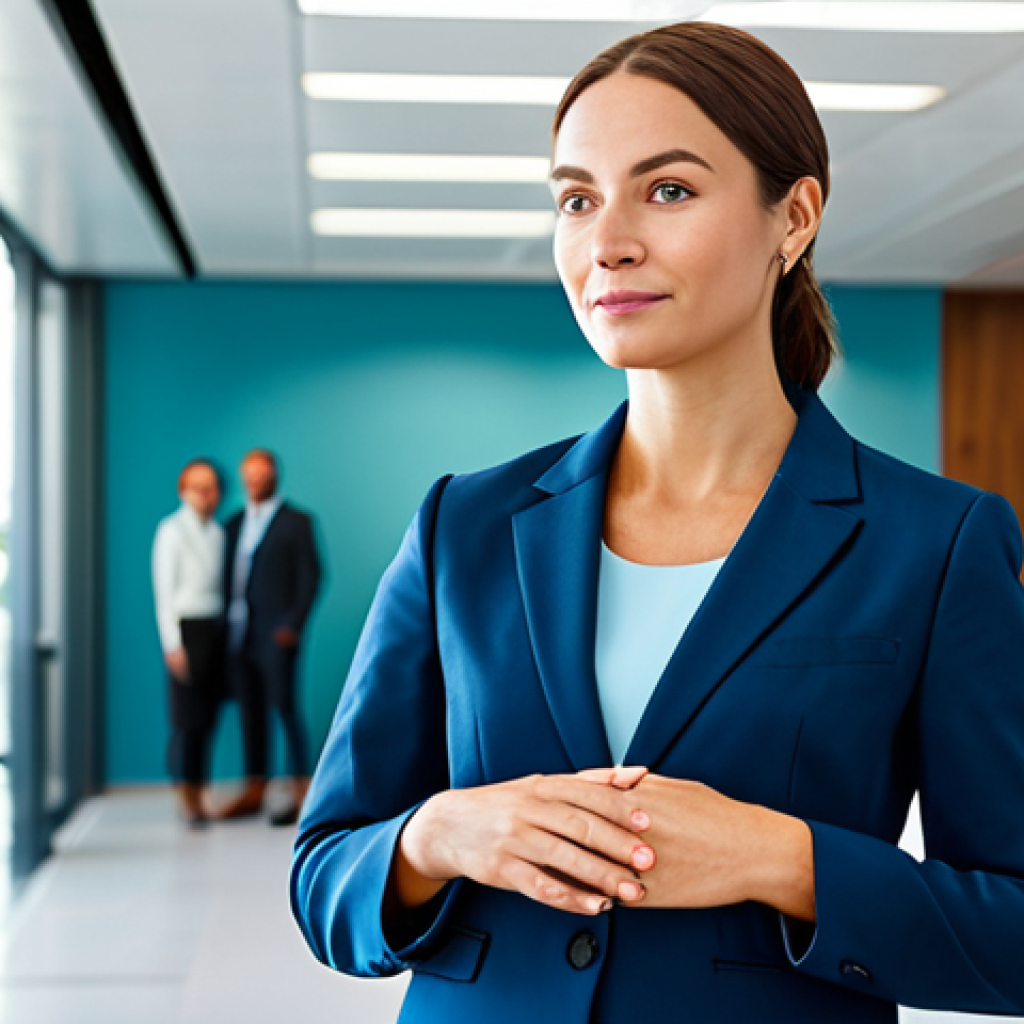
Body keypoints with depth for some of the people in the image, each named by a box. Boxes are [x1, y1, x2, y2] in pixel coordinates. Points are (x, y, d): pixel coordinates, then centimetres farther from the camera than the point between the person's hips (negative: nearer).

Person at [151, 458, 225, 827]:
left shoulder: (217, 532, 11)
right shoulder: (172, 530, -6)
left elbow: (222, 585, 12)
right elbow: (164, 589, -8)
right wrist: (172, 644, -13)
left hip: (215, 627, 6)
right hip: (186, 627, -6)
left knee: (208, 715, 7)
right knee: (187, 717, -3)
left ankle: (197, 796, 15)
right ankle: (187, 800, 5)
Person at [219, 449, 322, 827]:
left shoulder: (296, 522, 1)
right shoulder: (236, 523, 17)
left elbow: (310, 577, -5)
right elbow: (229, 574, 16)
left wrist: (293, 624, -13)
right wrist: (225, 623, 6)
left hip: (276, 635, -6)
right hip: (239, 634, 6)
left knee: (285, 708, -6)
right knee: (250, 712, 8)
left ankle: (301, 793, -2)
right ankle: (254, 791, 14)